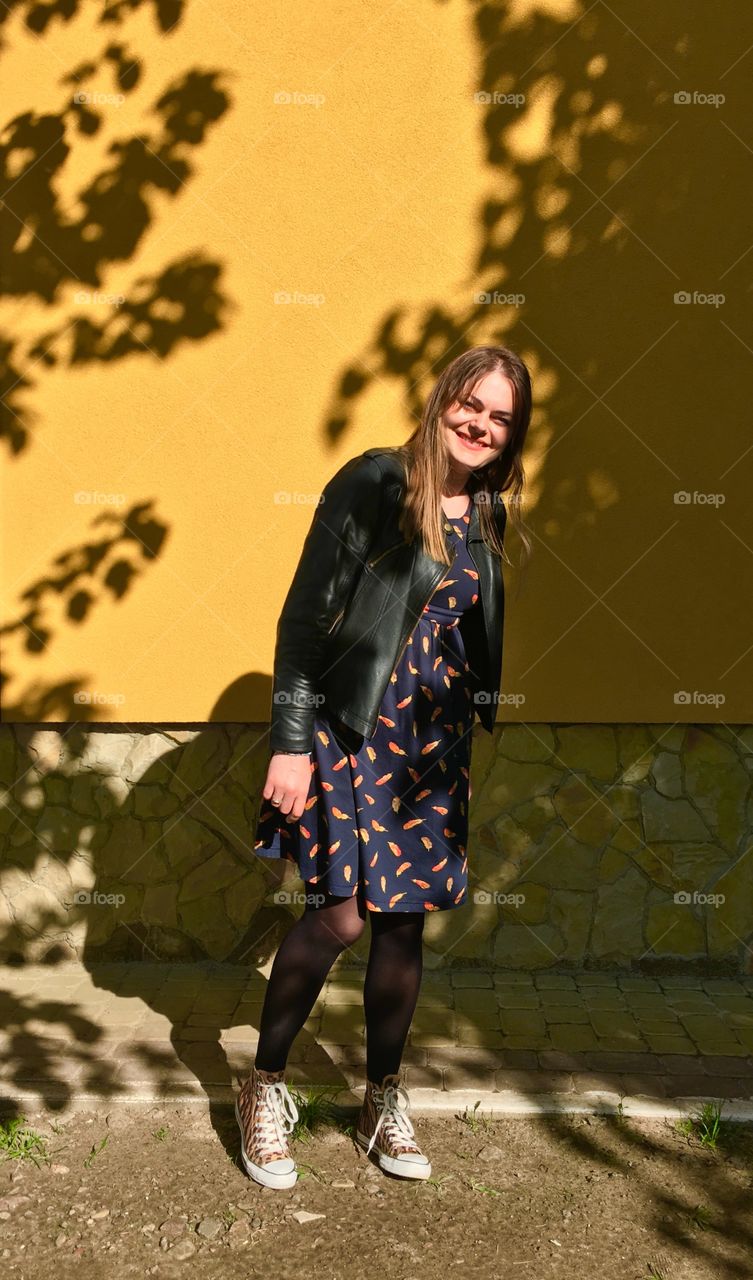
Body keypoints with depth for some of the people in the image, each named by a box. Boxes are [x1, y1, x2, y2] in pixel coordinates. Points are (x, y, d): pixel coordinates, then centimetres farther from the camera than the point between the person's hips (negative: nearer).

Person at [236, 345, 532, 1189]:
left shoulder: (491, 517, 9)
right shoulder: (374, 483, -9)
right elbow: (305, 615, -11)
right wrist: (291, 742, -14)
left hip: (435, 740, 5)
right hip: (352, 728, -5)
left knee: (405, 918, 9)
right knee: (339, 914, -8)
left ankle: (384, 1103, 25)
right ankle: (264, 1089, 15)